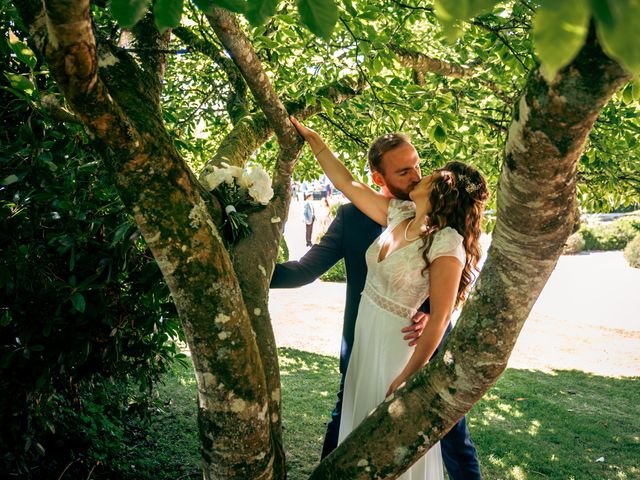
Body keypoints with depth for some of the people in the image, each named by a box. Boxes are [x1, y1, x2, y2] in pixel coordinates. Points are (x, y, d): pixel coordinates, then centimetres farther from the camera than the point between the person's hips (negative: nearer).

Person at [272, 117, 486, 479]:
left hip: (424, 341, 0)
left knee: (454, 433, 13)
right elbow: (306, 269, -10)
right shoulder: (352, 216, -7)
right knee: (345, 423, 19)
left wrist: (434, 314, -22)